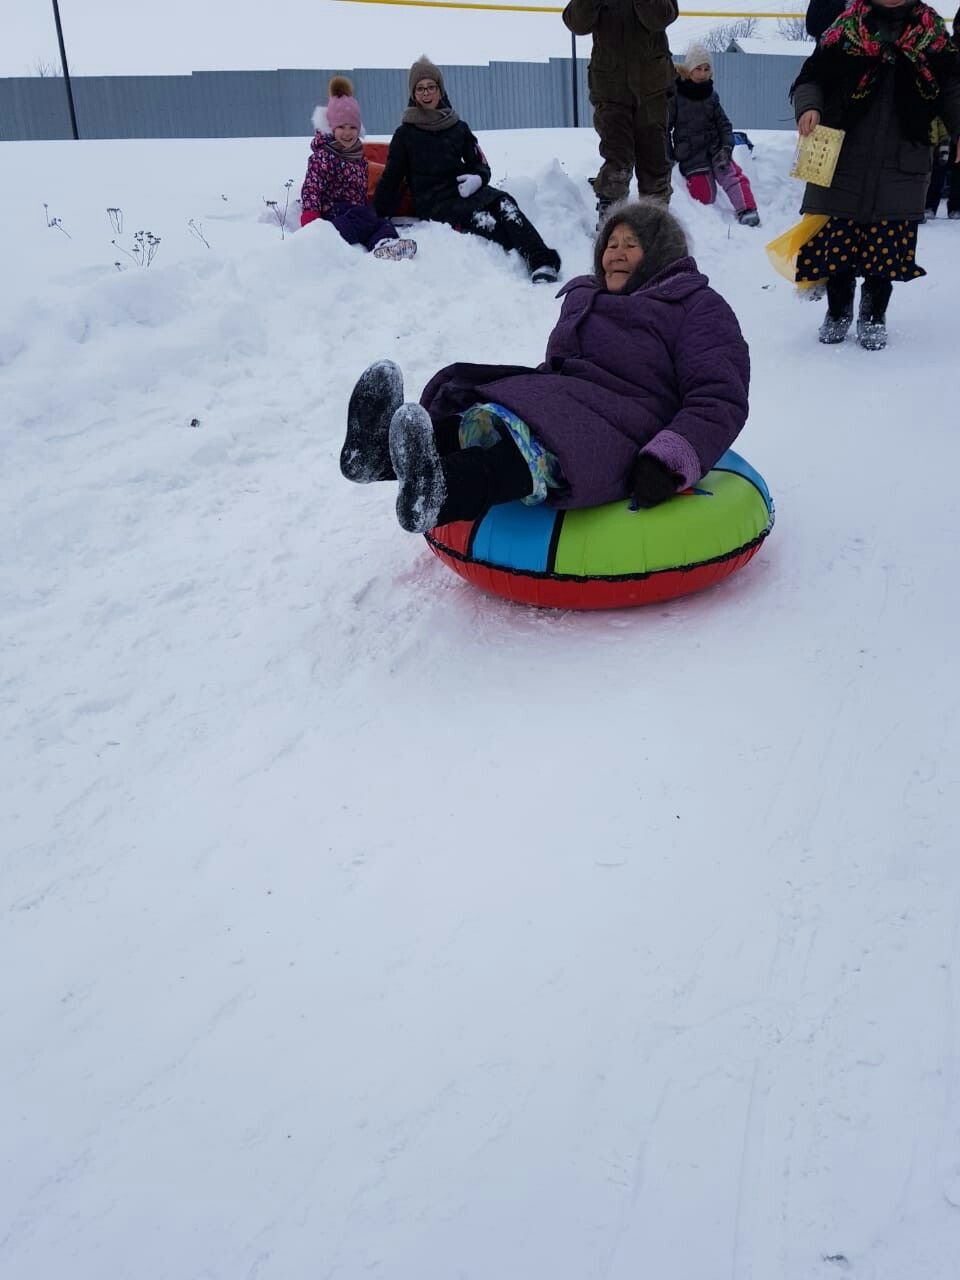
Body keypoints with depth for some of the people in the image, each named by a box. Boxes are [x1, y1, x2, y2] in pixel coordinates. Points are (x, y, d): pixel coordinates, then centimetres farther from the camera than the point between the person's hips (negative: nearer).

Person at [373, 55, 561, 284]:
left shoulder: (459, 128, 14)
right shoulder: (405, 134, 6)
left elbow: (480, 164, 16)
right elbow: (391, 178, 9)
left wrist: (477, 178, -8)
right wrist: (378, 218, 5)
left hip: (463, 191, 3)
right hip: (433, 203, -3)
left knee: (503, 201, -29)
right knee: (479, 218, -33)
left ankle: (543, 261, -46)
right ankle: (537, 261, -46)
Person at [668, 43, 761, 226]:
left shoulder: (710, 94, 9)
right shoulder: (676, 95, -4)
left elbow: (723, 123, 12)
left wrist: (726, 147, -4)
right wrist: (668, 156, -4)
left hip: (714, 147, 3)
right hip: (690, 154, -3)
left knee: (732, 175, -22)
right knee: (706, 197, -6)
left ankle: (747, 211, -31)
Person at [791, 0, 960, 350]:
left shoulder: (932, 32, 6)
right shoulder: (846, 28, 1)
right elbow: (810, 77, 2)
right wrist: (808, 106, -18)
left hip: (901, 168, 1)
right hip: (840, 160, -1)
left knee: (888, 244, 3)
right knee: (837, 239, 4)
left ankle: (874, 316, 22)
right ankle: (838, 311, 26)